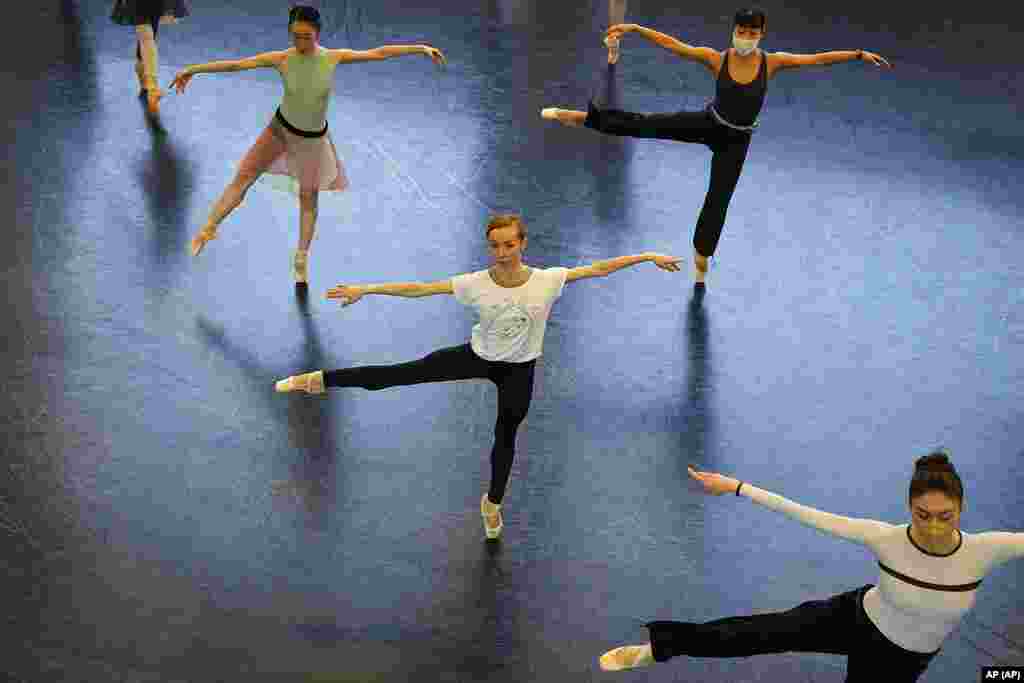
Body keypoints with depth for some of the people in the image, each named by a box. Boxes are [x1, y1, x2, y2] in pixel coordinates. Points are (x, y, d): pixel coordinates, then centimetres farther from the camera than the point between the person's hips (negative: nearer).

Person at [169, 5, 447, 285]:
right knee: (243, 176, -5)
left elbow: (379, 52, -14)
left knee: (308, 198, 13)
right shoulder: (282, 59, -19)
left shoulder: (334, 58, -18)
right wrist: (193, 69, -16)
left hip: (313, 138, 0)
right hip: (280, 129, 0)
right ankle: (208, 229, 7)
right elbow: (236, 64, -17)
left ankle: (301, 259, 29)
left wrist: (422, 48, -14)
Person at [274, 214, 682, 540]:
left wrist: (647, 257, -21)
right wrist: (364, 289, -23)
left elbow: (597, 269, -19)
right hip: (479, 357, 0)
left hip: (518, 369, 0)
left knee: (506, 435, 16)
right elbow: (418, 288, -21)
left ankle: (493, 502, 43)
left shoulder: (547, 281, -25)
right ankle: (320, 380, 11)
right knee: (402, 372, -2)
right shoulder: (476, 284, -24)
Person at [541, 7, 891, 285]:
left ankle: (701, 256, 30)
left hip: (735, 141, 1)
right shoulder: (716, 58, -17)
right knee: (645, 124, -16)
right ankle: (581, 116, -8)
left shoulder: (772, 61, -17)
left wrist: (859, 54, -19)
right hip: (708, 123, -1)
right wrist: (634, 28, -27)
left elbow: (818, 59, -16)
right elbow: (672, 44, -19)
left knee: (718, 200, 9)